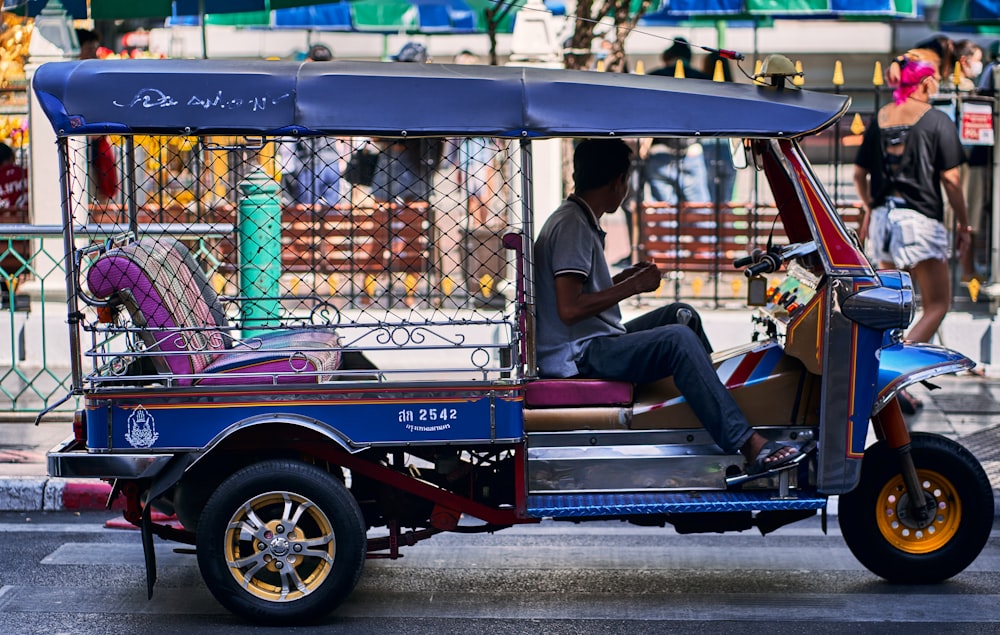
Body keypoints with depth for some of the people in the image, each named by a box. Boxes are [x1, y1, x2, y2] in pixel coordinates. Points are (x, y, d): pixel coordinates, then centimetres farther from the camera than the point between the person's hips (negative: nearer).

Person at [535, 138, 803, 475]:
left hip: (593, 343, 11)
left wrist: (625, 278, 16)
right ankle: (750, 447, -32)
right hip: (577, 357, -11)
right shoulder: (572, 226, -17)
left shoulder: (578, 220, 15)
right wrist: (632, 286, -17)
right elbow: (569, 309, -25)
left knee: (681, 314, 18)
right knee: (679, 339, -27)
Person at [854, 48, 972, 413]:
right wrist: (963, 224, 1)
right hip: (920, 219, -6)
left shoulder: (880, 118, 8)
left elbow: (859, 172, 12)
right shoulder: (937, 121, -8)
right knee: (937, 305, 3)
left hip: (883, 217, 6)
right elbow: (951, 179, -9)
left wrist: (869, 209, 28)